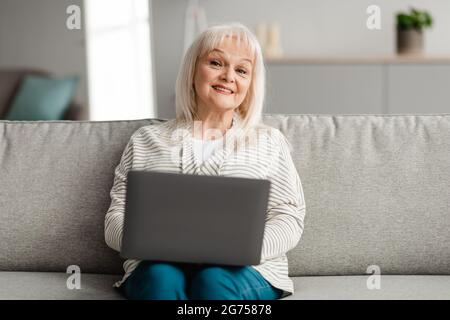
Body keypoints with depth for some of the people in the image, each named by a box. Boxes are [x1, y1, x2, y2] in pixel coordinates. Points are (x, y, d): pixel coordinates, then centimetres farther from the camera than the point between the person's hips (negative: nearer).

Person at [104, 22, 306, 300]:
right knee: (161, 277, -35)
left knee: (213, 280, -36)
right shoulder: (146, 140, 19)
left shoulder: (269, 142, 19)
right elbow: (116, 219, 13)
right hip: (160, 265, 1)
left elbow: (289, 219, 9)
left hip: (243, 270, 0)